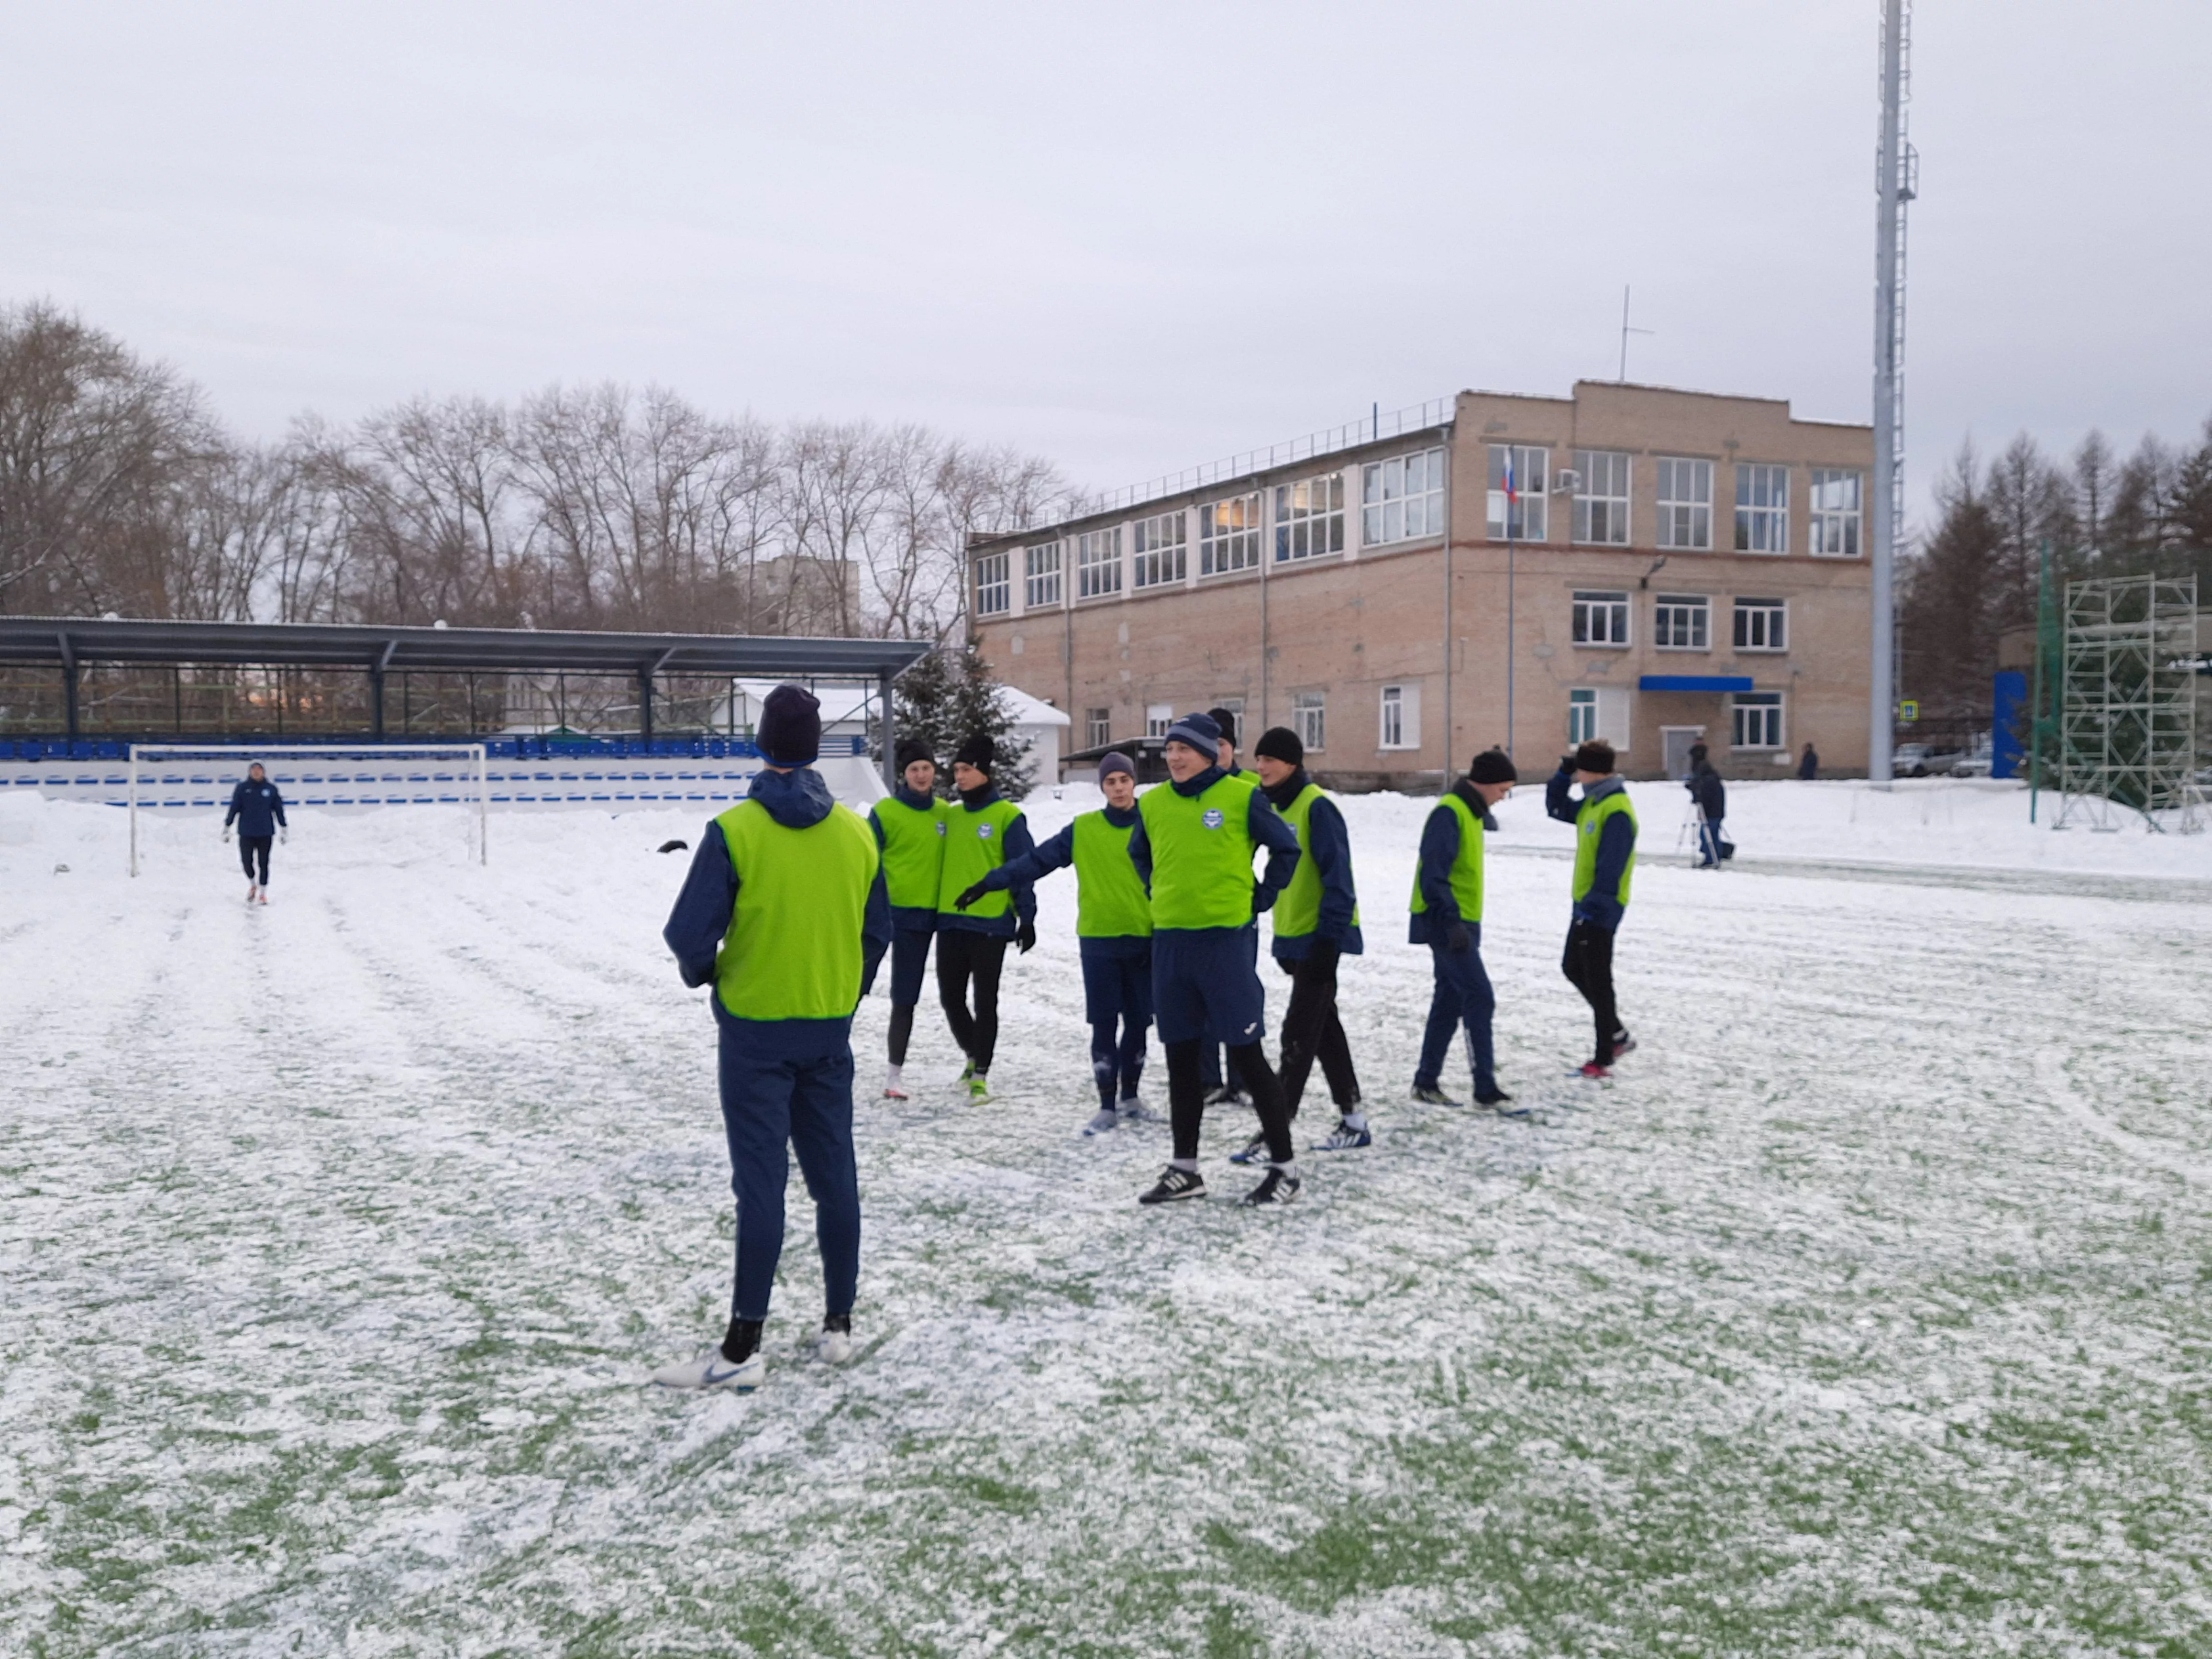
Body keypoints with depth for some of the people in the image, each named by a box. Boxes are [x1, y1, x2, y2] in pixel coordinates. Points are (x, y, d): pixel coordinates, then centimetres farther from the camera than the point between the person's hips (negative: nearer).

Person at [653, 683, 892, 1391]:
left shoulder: (735, 831, -14)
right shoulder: (857, 833, 0)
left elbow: (690, 933, -14)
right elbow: (878, 931, 8)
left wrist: (702, 971, 8)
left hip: (755, 1028, -4)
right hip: (830, 1029, 4)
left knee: (761, 1181, -2)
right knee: (834, 1174, 12)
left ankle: (742, 1347, 1)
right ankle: (838, 1324, 21)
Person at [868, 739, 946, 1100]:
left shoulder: (945, 814, 7)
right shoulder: (884, 812, -7)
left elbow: (952, 861, 16)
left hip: (924, 916, 4)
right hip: (887, 912, -4)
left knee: (906, 999, 9)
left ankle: (896, 1072, 18)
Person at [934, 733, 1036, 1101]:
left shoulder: (1008, 816, -5)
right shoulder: (949, 816, 12)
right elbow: (940, 864, 17)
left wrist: (1027, 918, -9)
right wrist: (934, 908, 14)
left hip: (991, 924, -5)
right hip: (950, 922, 5)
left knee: (985, 1001, 0)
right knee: (950, 997, 8)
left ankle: (981, 1074, 8)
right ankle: (973, 1056, 31)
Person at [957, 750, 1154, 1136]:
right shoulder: (1083, 830, 1)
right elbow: (1036, 860, 3)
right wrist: (988, 883, -1)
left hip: (1144, 940, 1)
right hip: (1099, 941, -1)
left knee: (1138, 1021, 9)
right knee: (1104, 1024, -2)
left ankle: (1129, 1097, 25)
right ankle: (1108, 1106, 5)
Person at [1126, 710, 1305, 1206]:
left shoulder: (1242, 797, -7)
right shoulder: (1153, 804, 6)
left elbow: (1286, 848, 2)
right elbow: (1140, 854, 24)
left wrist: (1260, 898, -1)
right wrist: (1162, 893, 13)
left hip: (1224, 939, -5)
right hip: (1170, 941, 5)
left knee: (1246, 1053, -1)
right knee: (1180, 1057, 11)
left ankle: (1284, 1165, 10)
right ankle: (1184, 1169, 21)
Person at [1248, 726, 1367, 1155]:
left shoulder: (1317, 806, -16)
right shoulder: (1276, 805, 11)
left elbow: (1338, 876, -19)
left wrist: (1328, 937, -22)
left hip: (1319, 937, -9)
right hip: (1293, 937, 9)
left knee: (1299, 1034, -7)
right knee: (1324, 1027, 14)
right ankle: (1353, 1121, 23)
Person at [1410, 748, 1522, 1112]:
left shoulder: (1471, 812, 15)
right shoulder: (1450, 813, -17)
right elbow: (1433, 874, -23)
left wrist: (1459, 922, 18)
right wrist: (1451, 922, -27)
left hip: (1459, 922, 10)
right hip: (1446, 922, -10)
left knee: (1450, 1000, 12)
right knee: (1480, 998, -10)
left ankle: (1427, 1082, 19)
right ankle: (1486, 1089, -6)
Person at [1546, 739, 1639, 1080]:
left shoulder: (1617, 811, -21)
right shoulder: (1592, 803, 9)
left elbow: (1611, 867, -25)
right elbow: (1557, 808, 23)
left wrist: (1594, 906, -26)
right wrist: (1564, 774, 9)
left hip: (1600, 910, -10)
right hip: (1585, 904, 10)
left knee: (1597, 981, -3)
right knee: (1573, 968, 19)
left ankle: (1604, 1059, 6)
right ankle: (1617, 1035, 30)